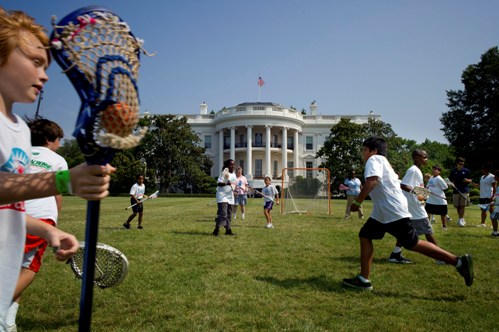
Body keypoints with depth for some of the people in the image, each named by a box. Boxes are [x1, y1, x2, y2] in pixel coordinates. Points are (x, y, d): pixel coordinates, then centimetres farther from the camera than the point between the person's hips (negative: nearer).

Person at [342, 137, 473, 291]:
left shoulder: (374, 159, -9)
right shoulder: (381, 161, 22)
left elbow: (372, 181, -26)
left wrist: (357, 202, -21)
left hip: (394, 211, -11)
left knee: (413, 244, -5)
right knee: (365, 236, 6)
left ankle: (459, 262, 5)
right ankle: (364, 279, 6)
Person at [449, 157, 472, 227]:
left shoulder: (466, 171, 5)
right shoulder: (453, 171, 6)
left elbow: (470, 180, 10)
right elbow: (451, 181, 12)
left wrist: (467, 180, -12)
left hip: (464, 191, -1)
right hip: (456, 191, 2)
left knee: (462, 206, -9)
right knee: (457, 206, 5)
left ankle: (461, 219, -7)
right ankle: (461, 219, 18)